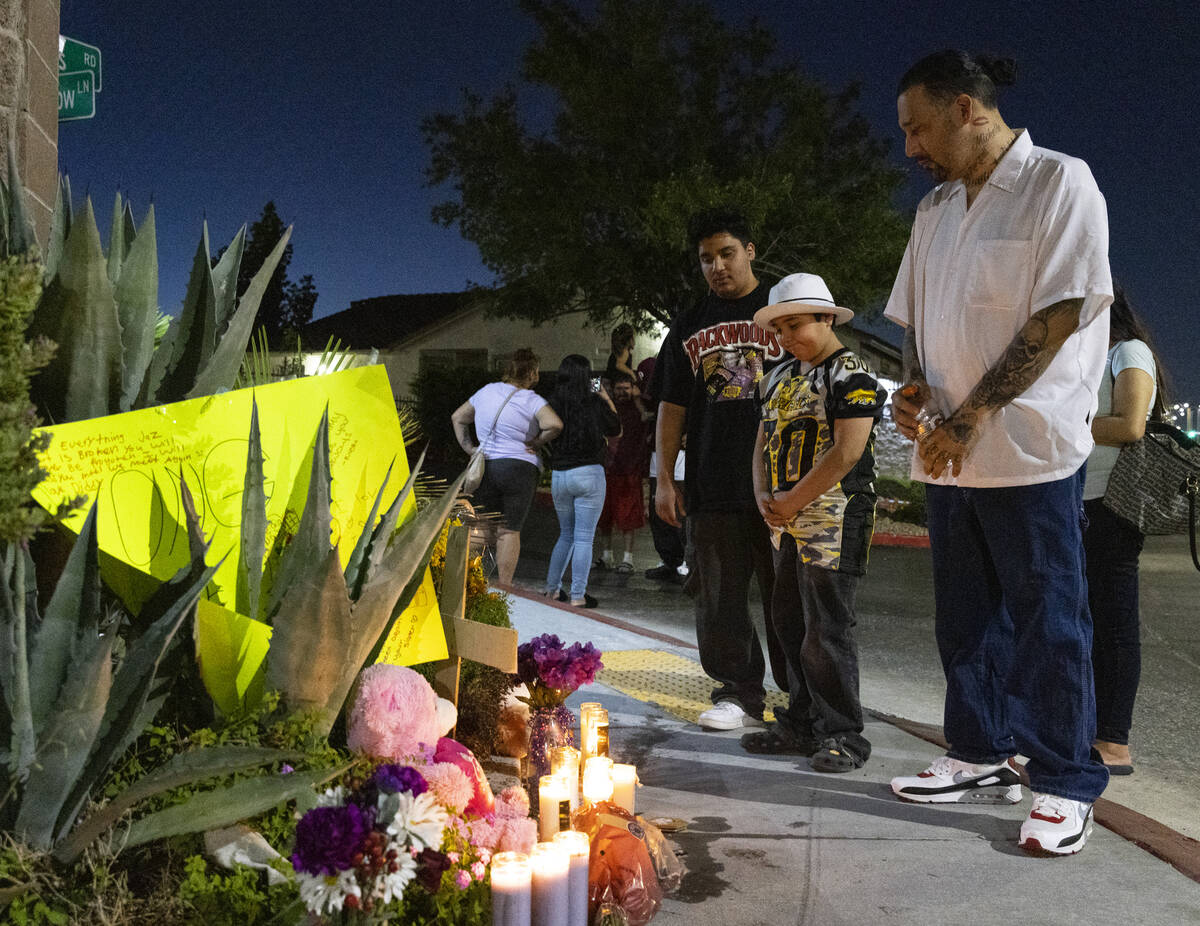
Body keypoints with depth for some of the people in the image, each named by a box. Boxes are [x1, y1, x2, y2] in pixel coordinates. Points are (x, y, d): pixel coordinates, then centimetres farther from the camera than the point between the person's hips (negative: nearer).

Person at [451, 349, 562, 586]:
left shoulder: (487, 391, 10)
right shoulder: (532, 400, -9)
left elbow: (458, 417, 19)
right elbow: (555, 424, -25)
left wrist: (469, 447, 13)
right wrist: (537, 443, -9)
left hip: (484, 467, 4)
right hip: (519, 468, -4)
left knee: (487, 529, 20)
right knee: (510, 531, 2)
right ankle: (504, 587, 1)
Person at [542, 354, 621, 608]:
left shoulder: (553, 404, 0)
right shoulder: (595, 403, -8)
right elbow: (615, 429, 7)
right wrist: (607, 399, 17)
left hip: (558, 475, 4)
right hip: (588, 473, -4)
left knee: (566, 534, 20)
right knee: (584, 538, 0)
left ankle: (552, 588, 23)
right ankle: (578, 596, 0)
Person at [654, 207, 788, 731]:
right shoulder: (689, 326, 15)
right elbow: (672, 406, 15)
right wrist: (665, 479, 7)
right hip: (712, 487, 3)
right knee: (720, 599, 4)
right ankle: (740, 694, 15)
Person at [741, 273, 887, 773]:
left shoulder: (849, 374, -9)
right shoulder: (781, 376, 17)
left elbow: (847, 450, -18)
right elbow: (764, 442, 21)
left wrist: (794, 500, -14)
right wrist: (764, 497, 4)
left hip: (833, 521, -9)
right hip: (788, 524, 9)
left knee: (826, 629, -7)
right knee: (790, 623, 13)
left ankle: (843, 735, 4)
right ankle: (802, 725, 25)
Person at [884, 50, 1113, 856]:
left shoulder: (1060, 183, -6)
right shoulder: (937, 209, 15)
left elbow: (1061, 312, -14)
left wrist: (973, 414, -17)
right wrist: (916, 387, 0)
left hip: (1030, 450, -7)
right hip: (948, 452, 7)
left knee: (1046, 617, 0)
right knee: (966, 614, 13)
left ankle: (1064, 785, 11)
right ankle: (982, 757, 27)